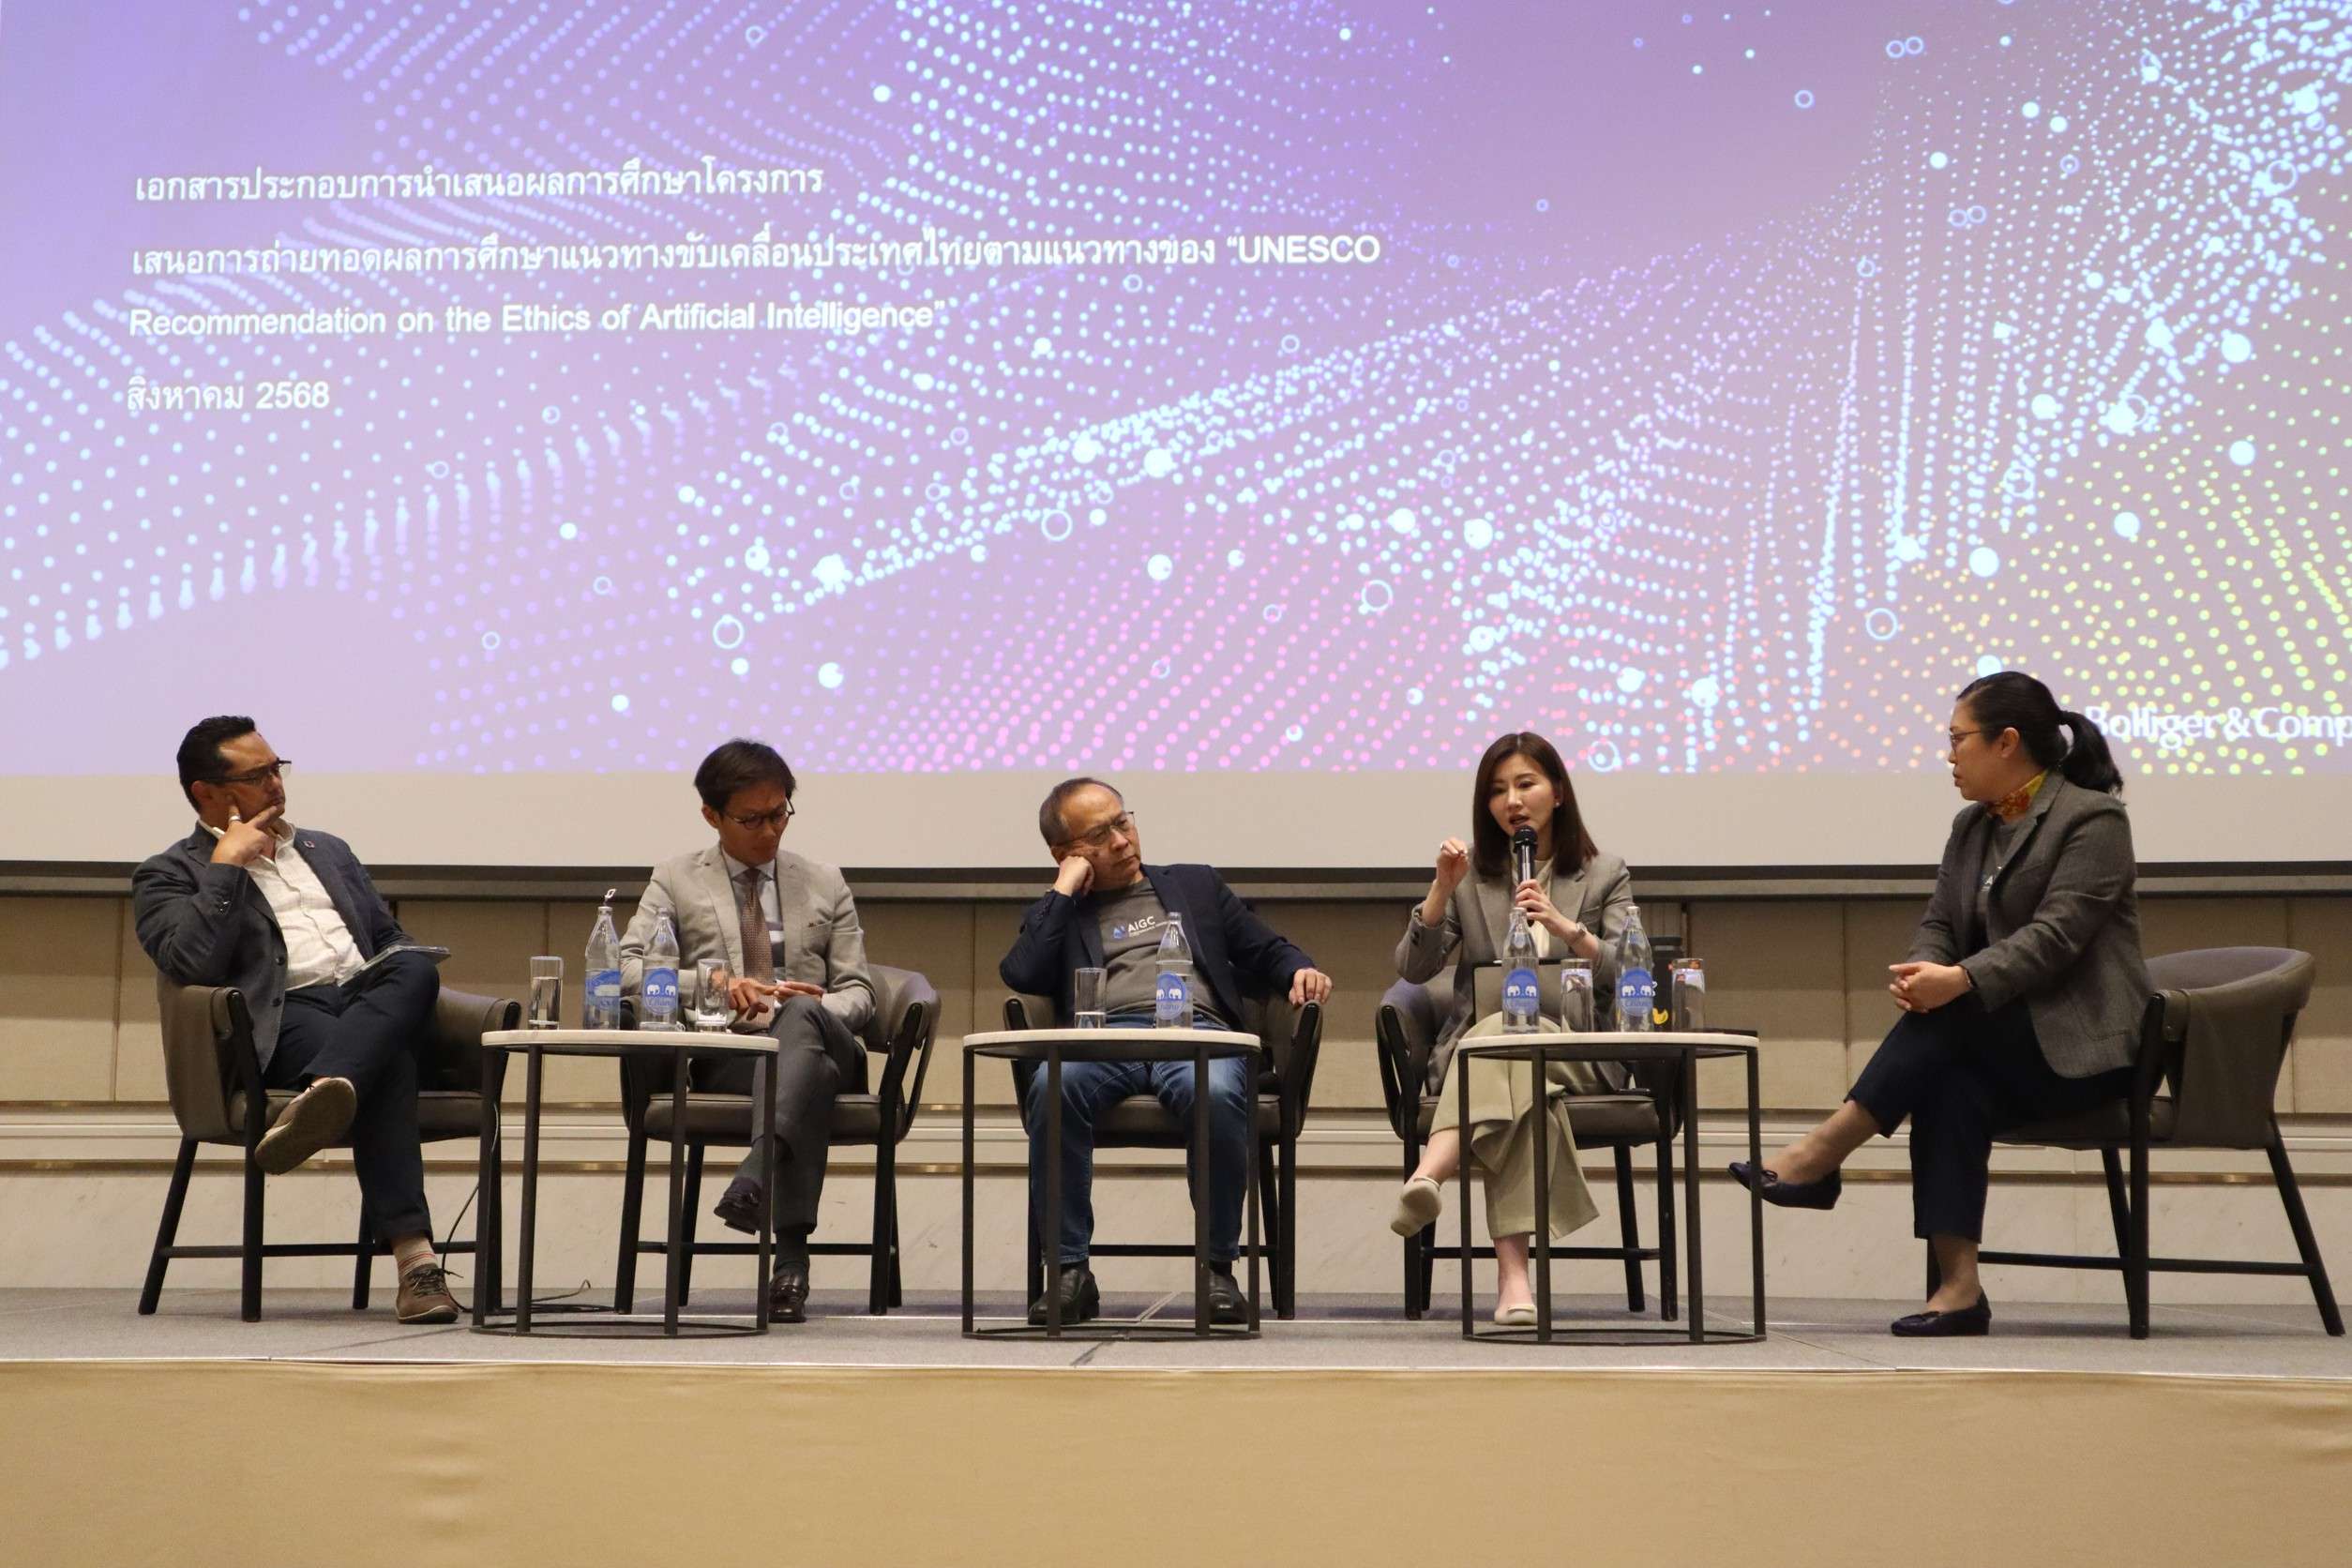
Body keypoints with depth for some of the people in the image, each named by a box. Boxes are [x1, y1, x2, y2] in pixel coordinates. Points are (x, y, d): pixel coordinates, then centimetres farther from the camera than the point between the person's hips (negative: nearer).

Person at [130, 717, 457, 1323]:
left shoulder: (328, 851, 34)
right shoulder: (167, 875, 13)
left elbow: (391, 940, 36)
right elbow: (190, 964, -8)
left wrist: (408, 986, 11)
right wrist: (227, 864, -2)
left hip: (374, 1002, 5)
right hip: (284, 1018, -5)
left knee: (416, 968, -35)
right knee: (386, 1063, -40)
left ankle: (318, 1103, -57)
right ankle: (414, 1255, -52)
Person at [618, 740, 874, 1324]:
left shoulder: (825, 885, 23)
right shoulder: (676, 880, 17)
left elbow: (857, 991, 17)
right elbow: (625, 969, 2)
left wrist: (816, 1007, -9)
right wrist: (715, 983, -16)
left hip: (817, 1036, 2)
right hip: (724, 1059, -1)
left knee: (802, 1015, -39)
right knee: (812, 1075, -39)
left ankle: (756, 1177, -58)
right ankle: (791, 1255, -48)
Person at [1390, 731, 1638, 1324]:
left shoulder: (1605, 875, 14)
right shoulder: (1470, 874, 17)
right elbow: (1412, 968, 6)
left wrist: (1567, 929, -17)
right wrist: (1442, 889, -8)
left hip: (1574, 1049, -1)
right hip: (1473, 1048, 1)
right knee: (1523, 1094, -38)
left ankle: (1429, 1175, -61)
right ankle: (1512, 1271, -53)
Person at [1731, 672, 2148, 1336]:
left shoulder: (2093, 819, -8)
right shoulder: (1970, 826, 16)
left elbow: (2056, 935, -20)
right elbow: (1940, 924, 10)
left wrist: (1960, 981, -33)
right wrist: (1924, 971, -15)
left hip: (2080, 1046, -6)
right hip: (1999, 1041, 6)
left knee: (1948, 1020, -30)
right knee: (1952, 1084, -28)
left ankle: (1822, 1155, -28)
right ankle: (1958, 1286, -36)